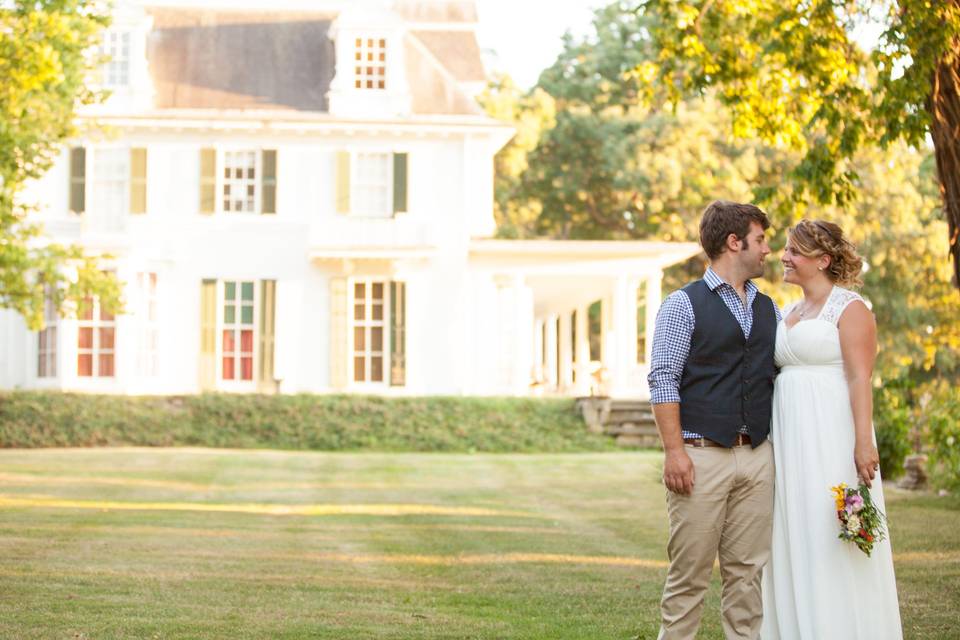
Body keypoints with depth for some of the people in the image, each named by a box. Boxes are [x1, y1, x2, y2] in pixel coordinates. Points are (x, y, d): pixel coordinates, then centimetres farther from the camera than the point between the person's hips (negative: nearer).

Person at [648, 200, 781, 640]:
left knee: (747, 572, 7)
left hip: (758, 456, 5)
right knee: (689, 574, -2)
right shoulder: (684, 305, -1)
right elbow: (662, 380, -7)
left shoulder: (769, 311, 16)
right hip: (702, 455, -5)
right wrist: (674, 451, -15)